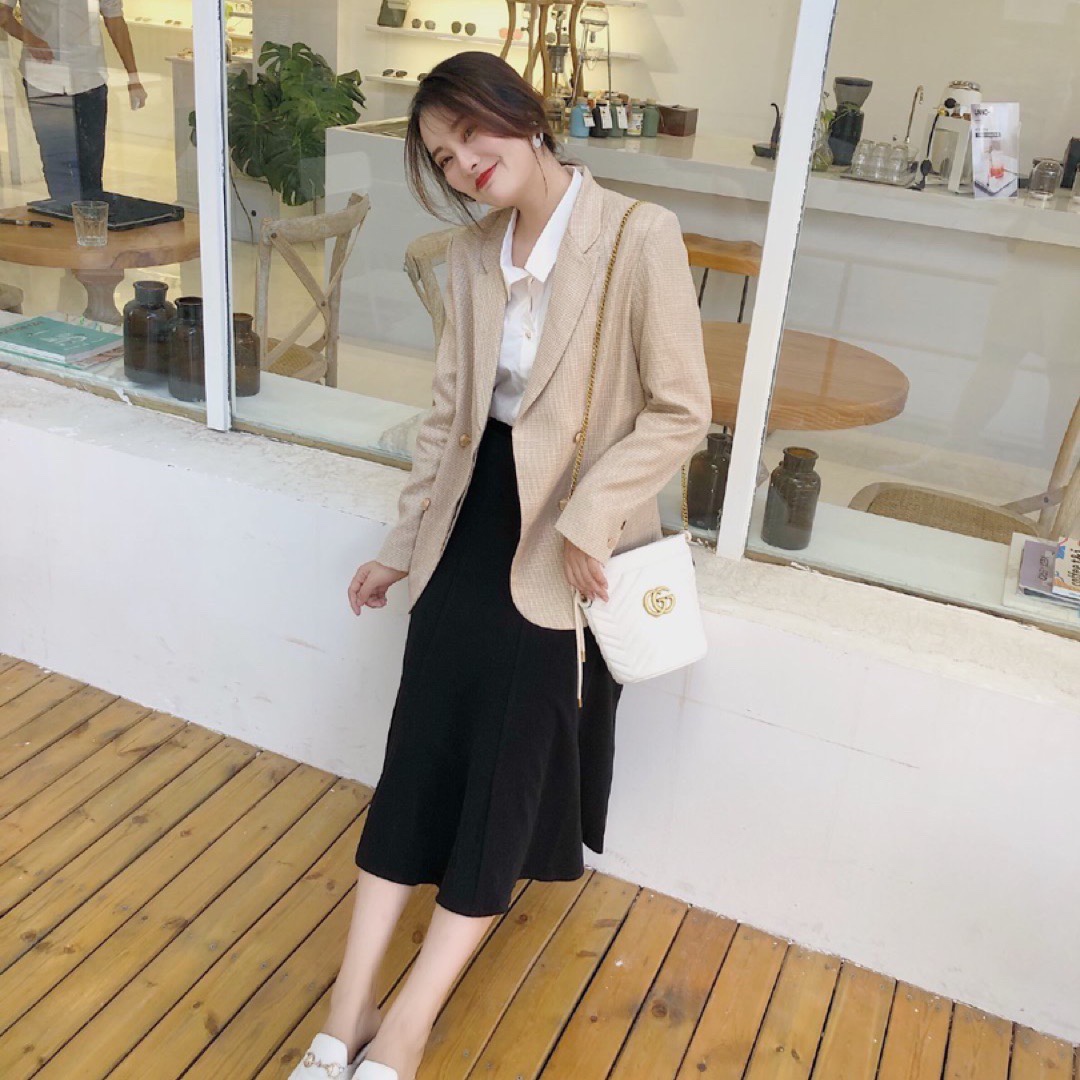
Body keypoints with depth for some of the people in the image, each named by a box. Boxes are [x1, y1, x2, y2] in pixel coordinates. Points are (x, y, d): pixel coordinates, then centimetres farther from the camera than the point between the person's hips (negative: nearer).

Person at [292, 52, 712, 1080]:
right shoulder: (473, 254, 6)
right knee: (420, 750, 1)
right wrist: (403, 542, 13)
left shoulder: (639, 235, -13)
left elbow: (681, 412, -12)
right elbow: (450, 411, 12)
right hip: (474, 525, 5)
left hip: (567, 548, -5)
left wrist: (587, 516, -22)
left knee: (510, 771, -2)